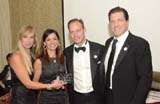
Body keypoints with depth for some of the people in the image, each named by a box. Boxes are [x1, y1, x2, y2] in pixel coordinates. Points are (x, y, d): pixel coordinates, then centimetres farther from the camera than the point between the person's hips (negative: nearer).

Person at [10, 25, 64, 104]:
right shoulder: (16, 57, -14)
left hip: (32, 97, 7)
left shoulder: (32, 55, 8)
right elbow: (28, 83, -17)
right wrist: (49, 86, -14)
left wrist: (53, 83, -7)